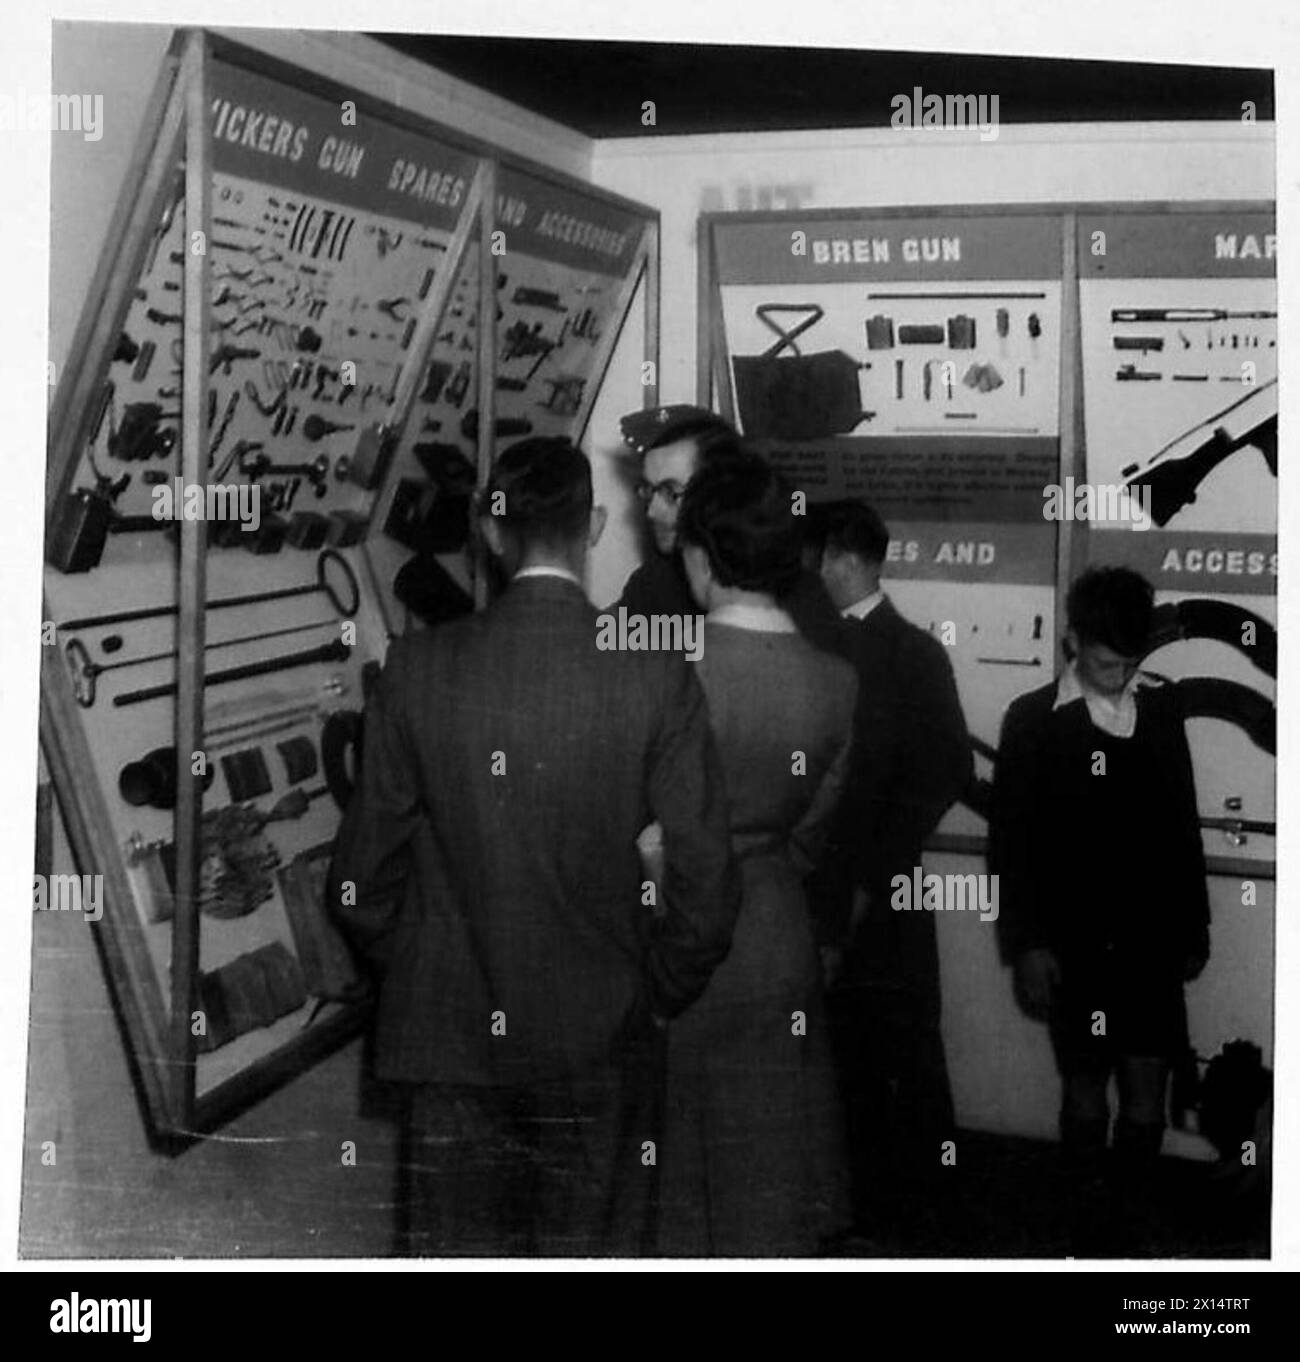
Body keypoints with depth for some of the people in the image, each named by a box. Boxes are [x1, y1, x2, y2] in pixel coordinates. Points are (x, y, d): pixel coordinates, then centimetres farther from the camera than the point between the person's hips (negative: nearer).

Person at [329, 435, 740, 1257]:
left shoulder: (419, 668, -6)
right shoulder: (657, 674, -9)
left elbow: (364, 882, -1)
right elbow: (706, 884, -9)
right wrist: (659, 996, 7)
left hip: (453, 1039, 1)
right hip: (605, 1045, -1)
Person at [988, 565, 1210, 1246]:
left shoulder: (1162, 705, 3)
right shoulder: (1032, 718, -4)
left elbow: (1184, 822, 10)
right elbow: (1009, 839, -2)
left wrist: (1195, 925, 13)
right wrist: (1026, 945, -6)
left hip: (1152, 941, 2)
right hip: (1072, 945, -2)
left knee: (1146, 1096, 1)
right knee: (1085, 1089, 8)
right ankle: (1087, 1211, 24)